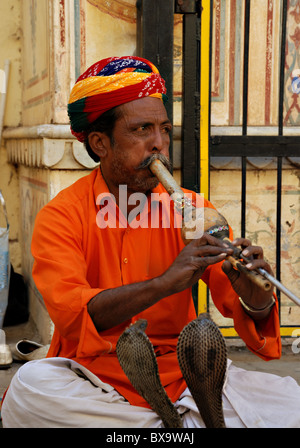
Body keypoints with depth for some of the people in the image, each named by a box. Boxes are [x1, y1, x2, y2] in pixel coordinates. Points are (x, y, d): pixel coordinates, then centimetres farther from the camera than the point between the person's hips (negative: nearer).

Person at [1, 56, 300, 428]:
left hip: (181, 376, 2)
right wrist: (165, 283, -34)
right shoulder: (61, 217, -6)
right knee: (31, 385, -32)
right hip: (95, 380, -1)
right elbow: (70, 313, -21)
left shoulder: (191, 211, 2)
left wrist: (256, 303, -29)